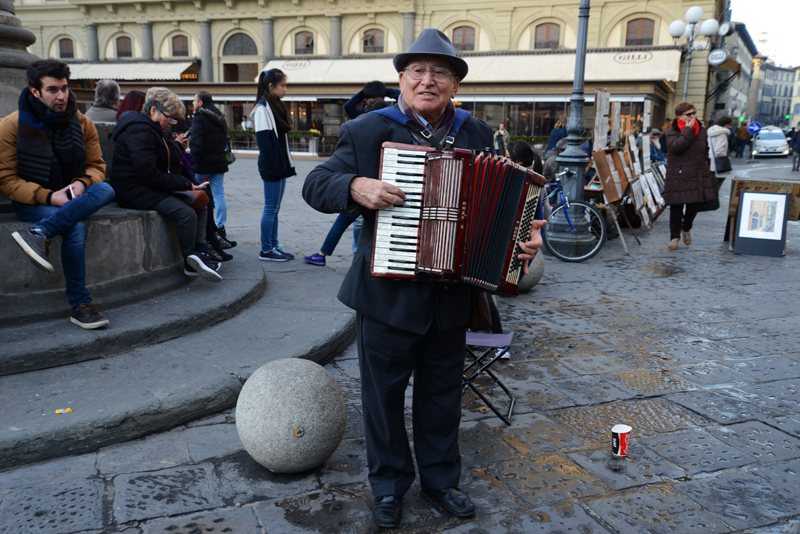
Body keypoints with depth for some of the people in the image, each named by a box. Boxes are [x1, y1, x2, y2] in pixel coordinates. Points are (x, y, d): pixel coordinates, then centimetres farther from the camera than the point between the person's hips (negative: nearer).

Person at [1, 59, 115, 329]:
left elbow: (96, 165, 8)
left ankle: (39, 234, -37)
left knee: (106, 190, -29)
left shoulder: (82, 123, 2)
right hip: (30, 202, -4)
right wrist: (48, 197, -22)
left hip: (73, 197, 4)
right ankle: (80, 305, -26)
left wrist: (82, 183, -17)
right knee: (76, 226, -34)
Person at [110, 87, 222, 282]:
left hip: (152, 187, 11)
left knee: (200, 204, 2)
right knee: (187, 213, -27)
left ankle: (200, 256, -6)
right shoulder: (140, 132, -16)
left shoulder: (153, 131, 19)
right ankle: (191, 263, -13)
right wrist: (185, 185, -20)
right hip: (136, 191, -11)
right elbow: (149, 174, -24)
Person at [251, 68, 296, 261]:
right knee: (271, 208, -4)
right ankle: (266, 250, 3)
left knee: (274, 208, 13)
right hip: (272, 166, -9)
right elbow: (263, 139, -17)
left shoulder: (277, 105, 16)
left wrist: (286, 164, 14)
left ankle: (274, 245, 20)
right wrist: (271, 164, -21)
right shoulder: (262, 107, -11)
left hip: (281, 164, 9)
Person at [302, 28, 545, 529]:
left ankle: (441, 478, 38)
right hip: (388, 293, -2)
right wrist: (356, 187, -26)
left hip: (452, 294, 3)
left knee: (442, 393, 18)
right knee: (384, 393, 12)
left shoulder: (478, 135, 4)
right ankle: (389, 483, 34)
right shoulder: (367, 132, -5)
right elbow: (316, 184, -6)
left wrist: (528, 234, -8)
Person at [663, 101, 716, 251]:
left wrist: (704, 163, 16)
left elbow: (705, 149, 26)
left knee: (695, 204, 5)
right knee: (676, 207, 1)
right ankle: (674, 236, 12)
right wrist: (688, 130, -20)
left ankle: (686, 228, 32)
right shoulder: (672, 132, -5)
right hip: (678, 176, -4)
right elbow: (675, 147, -26)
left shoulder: (701, 130, 11)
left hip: (697, 176, 4)